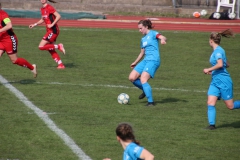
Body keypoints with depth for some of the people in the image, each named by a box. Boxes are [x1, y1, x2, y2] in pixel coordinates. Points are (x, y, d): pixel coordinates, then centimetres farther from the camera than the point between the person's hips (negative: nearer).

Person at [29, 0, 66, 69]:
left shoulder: (49, 8, -13)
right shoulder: (42, 9, 13)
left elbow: (58, 16, -19)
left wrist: (52, 24, -23)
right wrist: (34, 24, 18)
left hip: (53, 30, -9)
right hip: (49, 30, 9)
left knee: (41, 46, -13)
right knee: (50, 50, 7)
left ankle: (58, 46, -5)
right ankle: (61, 64, 10)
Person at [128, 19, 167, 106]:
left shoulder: (153, 33, -2)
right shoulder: (143, 39, 21)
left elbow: (162, 37, -22)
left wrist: (163, 40, -46)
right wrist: (135, 63, 38)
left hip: (153, 60, -8)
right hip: (146, 60, 8)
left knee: (143, 80, -22)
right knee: (132, 78, -2)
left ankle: (150, 102, -17)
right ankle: (145, 90, 18)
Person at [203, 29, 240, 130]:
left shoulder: (218, 51, -15)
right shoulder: (217, 50, 14)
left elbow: (220, 64, -29)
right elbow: (227, 65, 22)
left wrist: (209, 70, -19)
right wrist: (213, 71, 23)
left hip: (224, 82, -9)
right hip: (215, 82, 9)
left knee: (230, 106, -1)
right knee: (210, 103, -4)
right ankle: (212, 124, -6)